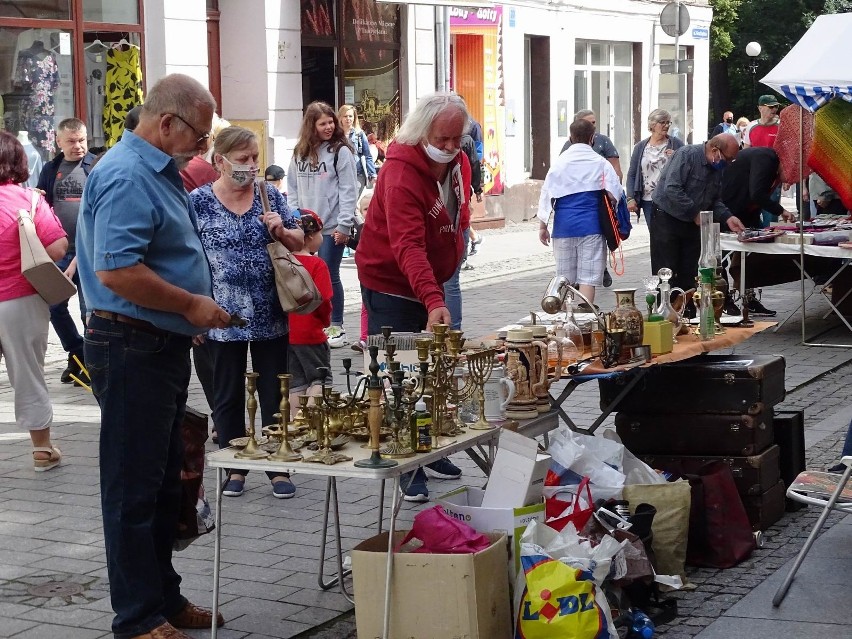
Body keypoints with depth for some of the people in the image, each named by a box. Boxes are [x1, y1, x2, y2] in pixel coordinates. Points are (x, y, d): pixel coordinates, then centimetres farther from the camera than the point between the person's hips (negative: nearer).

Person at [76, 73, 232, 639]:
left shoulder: (157, 171, 15)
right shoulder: (127, 177, -18)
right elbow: (116, 270, -28)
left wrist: (192, 312, 16)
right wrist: (191, 305, -19)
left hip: (164, 345, 11)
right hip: (132, 349, -11)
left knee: (165, 482, 17)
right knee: (135, 488, -2)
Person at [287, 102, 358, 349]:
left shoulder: (341, 151, -4)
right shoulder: (300, 153, 11)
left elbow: (348, 190, -9)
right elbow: (292, 188, 14)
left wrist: (344, 225, -14)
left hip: (331, 227, -5)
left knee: (329, 275, -3)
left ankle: (336, 326, 7)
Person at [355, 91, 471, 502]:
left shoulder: (458, 163, 0)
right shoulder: (400, 173, -27)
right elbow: (408, 247, -38)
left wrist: (437, 292, 14)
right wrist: (434, 301, -49)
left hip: (430, 284, 8)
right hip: (390, 285, -8)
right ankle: (407, 472, 1)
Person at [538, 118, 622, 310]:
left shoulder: (560, 162, 3)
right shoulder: (601, 163, 0)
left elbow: (547, 194, 2)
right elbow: (615, 194, -4)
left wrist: (542, 226, 8)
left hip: (563, 225, 2)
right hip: (591, 225, -2)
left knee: (564, 277, 11)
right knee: (588, 276, -2)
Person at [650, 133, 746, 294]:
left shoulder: (718, 168, 6)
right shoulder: (686, 155, -19)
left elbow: (715, 200, 12)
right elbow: (672, 189, -28)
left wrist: (727, 217, -8)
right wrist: (695, 214, -23)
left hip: (692, 224, 8)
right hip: (666, 218, -8)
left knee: (688, 274, 8)